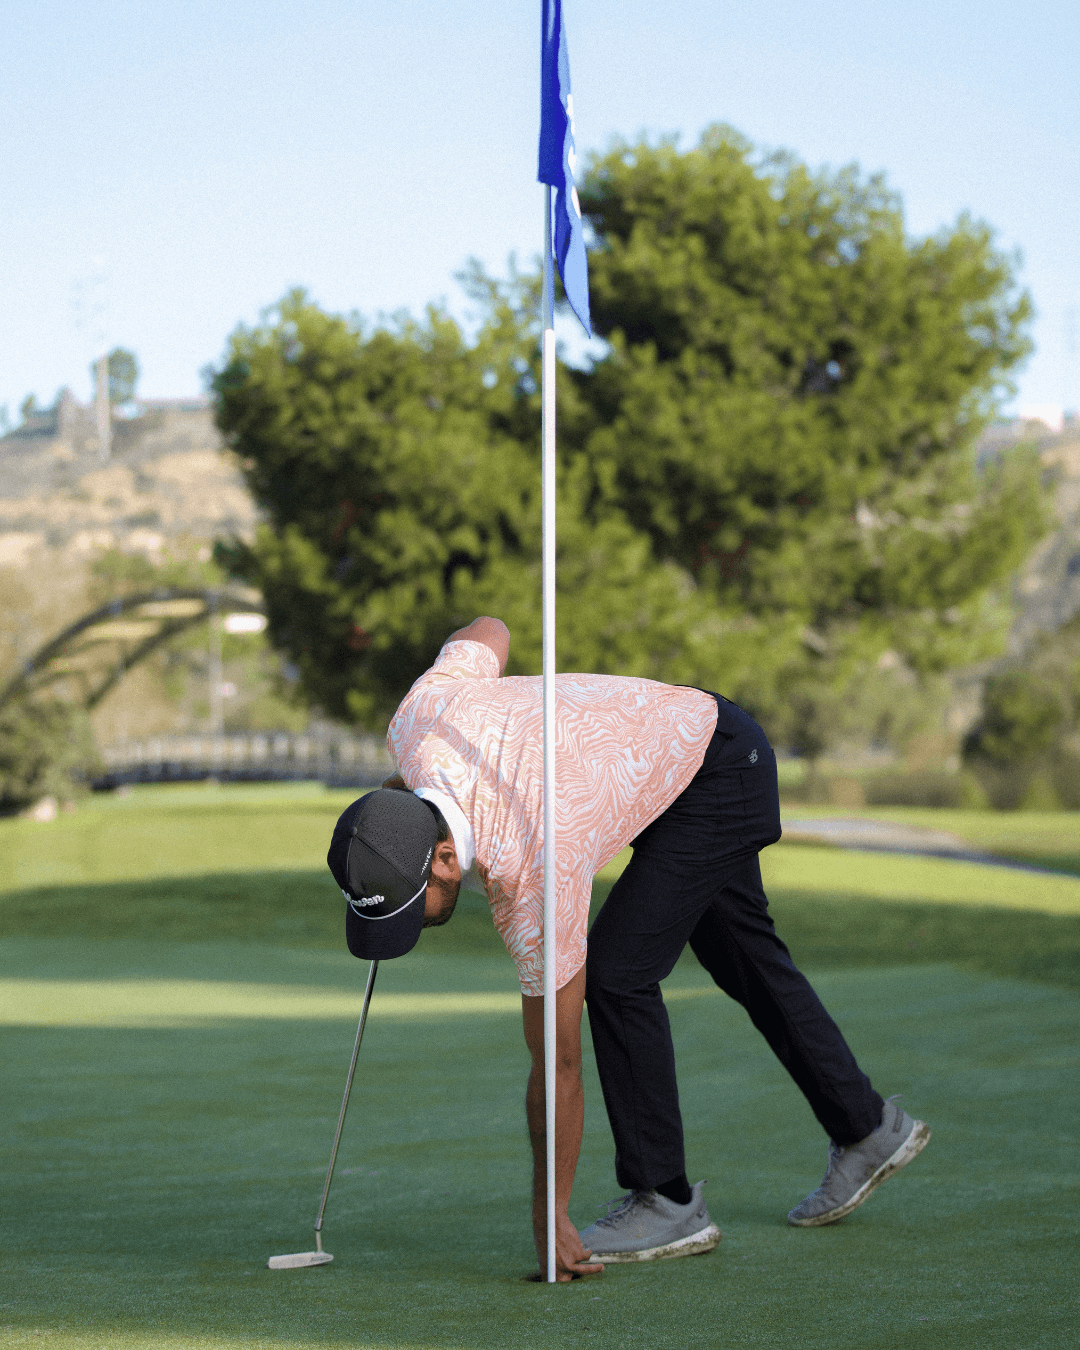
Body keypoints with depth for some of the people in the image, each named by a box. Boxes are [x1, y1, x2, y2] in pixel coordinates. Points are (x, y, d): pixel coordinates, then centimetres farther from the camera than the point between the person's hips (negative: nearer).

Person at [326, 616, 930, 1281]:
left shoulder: (532, 875, -37)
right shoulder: (418, 721, -24)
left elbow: (558, 1064, -28)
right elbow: (489, 631, 0)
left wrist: (550, 1221, -20)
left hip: (724, 773, -9)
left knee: (615, 973, -18)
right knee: (743, 956, 20)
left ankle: (667, 1201, -5)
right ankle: (867, 1127, 37)